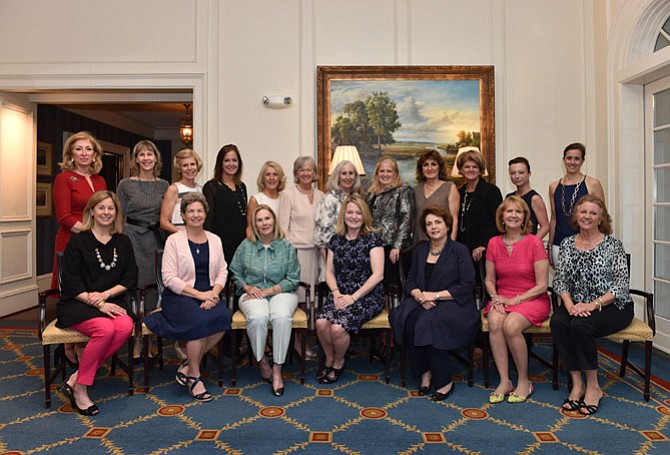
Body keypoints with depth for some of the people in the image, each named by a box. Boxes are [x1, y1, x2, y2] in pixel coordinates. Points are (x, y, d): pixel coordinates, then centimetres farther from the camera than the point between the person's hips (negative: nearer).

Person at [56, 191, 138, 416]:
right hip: (78, 304, -3)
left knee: (126, 327, -29)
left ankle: (75, 378, -16)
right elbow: (71, 283, -5)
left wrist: (105, 294, -9)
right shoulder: (78, 242, 0)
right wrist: (97, 304, -16)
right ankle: (79, 389, -13)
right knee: (106, 329, -32)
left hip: (111, 301, 4)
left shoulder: (123, 243, 12)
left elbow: (130, 278, 7)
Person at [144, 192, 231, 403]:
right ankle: (194, 377, -9)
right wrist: (199, 294, -15)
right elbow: (169, 278, -8)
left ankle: (188, 364, -6)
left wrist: (213, 294, -11)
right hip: (180, 297, -4)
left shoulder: (215, 240, 13)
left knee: (223, 317, -28)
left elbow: (222, 271, 8)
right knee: (199, 321, -32)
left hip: (209, 295, 4)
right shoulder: (174, 240, 0)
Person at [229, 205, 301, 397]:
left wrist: (268, 291, -9)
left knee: (282, 317, -34)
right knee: (258, 317, -34)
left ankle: (277, 370, -22)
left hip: (280, 292, 0)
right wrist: (247, 287, -7)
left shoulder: (286, 246, 3)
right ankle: (262, 361, -9)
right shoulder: (245, 246, 7)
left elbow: (293, 278, 1)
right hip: (252, 293, 1)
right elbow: (236, 273, 13)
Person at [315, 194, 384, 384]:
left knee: (338, 327, -26)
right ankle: (329, 360, 6)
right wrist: (336, 293, -6)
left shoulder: (372, 239, -3)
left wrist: (353, 297, -14)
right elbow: (329, 271, 13)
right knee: (321, 323, -24)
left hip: (367, 296, -4)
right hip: (340, 295, 4)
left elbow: (378, 274, -10)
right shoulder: (336, 239, 11)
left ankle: (338, 363, 6)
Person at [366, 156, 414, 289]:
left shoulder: (404, 191, -1)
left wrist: (397, 246, -17)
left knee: (392, 286, -6)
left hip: (393, 249, -5)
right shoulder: (372, 194, 17)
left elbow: (406, 219, -10)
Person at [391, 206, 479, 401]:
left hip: (452, 303, -4)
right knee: (405, 318, -28)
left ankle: (445, 380, -15)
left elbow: (467, 286, -7)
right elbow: (411, 280, 14)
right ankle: (425, 371, -13)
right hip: (422, 301, 5)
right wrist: (419, 295, -9)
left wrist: (436, 295, -14)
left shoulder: (460, 250, 1)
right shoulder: (420, 250, 17)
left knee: (430, 321, -34)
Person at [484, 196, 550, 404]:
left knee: (511, 325, -32)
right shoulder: (494, 243, 4)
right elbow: (489, 280, 12)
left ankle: (524, 381, -9)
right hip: (502, 299, 3)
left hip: (532, 299, -3)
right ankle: (504, 381, -18)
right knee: (494, 322, -30)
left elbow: (541, 286, -8)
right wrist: (495, 298, -7)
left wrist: (515, 300, -15)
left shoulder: (534, 243, -8)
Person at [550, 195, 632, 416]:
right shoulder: (567, 244, 8)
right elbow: (560, 280, 4)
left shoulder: (613, 245, -3)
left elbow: (621, 285, -10)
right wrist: (570, 304, -13)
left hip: (612, 306, -3)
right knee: (557, 322, -28)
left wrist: (594, 304, -21)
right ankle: (577, 383, -18)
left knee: (580, 325, -32)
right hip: (577, 305, 4)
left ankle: (593, 386, -14)